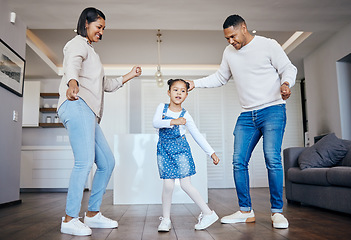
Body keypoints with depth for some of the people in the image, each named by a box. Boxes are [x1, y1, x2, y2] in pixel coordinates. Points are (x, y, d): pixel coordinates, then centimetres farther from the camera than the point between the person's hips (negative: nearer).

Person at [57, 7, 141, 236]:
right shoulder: (78, 44, 6)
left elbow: (105, 85, 40)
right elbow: (72, 64, -19)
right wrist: (72, 83, -40)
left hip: (89, 114, 10)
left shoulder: (90, 51, 35)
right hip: (78, 106, -10)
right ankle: (70, 219, -12)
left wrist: (129, 76, 36)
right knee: (85, 162, -18)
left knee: (107, 162, 6)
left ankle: (93, 214, 12)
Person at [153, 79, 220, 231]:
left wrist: (211, 153, -2)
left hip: (180, 150, -1)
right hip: (164, 150, 1)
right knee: (168, 185, -4)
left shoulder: (185, 115, -3)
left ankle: (208, 213, 10)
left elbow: (197, 136, 0)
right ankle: (166, 219, 15)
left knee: (185, 184, -4)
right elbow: (155, 123, -17)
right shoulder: (162, 107, 0)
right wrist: (173, 122, -32)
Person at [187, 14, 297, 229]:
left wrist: (286, 83, -22)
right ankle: (246, 211, 8)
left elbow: (288, 68, 1)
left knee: (272, 159, -15)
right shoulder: (229, 53, 15)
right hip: (247, 115, 5)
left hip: (272, 110, -5)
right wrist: (195, 83, 14)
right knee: (239, 161, -2)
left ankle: (277, 212, -2)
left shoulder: (268, 45, 0)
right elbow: (220, 78, 24)